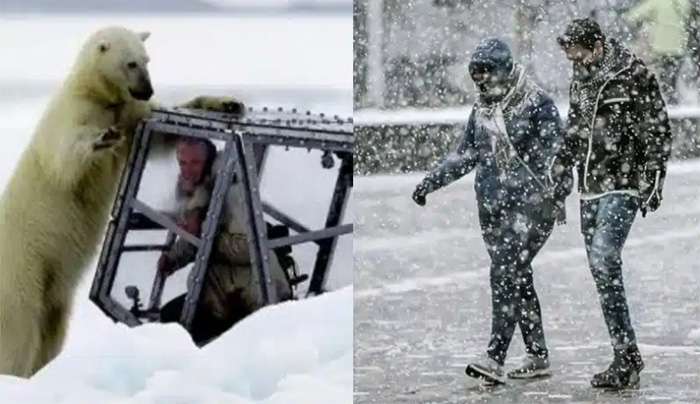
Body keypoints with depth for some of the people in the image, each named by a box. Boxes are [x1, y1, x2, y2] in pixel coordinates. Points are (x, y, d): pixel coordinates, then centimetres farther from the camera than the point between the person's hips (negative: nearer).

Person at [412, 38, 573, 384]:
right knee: (518, 279, 8)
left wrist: (560, 184, -24)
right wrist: (430, 182, 16)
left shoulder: (537, 104, -7)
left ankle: (495, 357, -19)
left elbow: (554, 151, -10)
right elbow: (465, 154, 22)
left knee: (505, 275, -15)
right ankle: (538, 356, 15)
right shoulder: (481, 111, 13)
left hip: (530, 203, -6)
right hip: (493, 207, 6)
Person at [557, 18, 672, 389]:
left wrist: (653, 183, -10)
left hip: (624, 184, -7)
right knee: (602, 270, 5)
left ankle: (626, 357, -15)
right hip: (591, 187, 7)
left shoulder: (635, 75, -8)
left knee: (603, 259, -19)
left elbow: (658, 131, -7)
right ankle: (626, 358, 11)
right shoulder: (581, 80, 12)